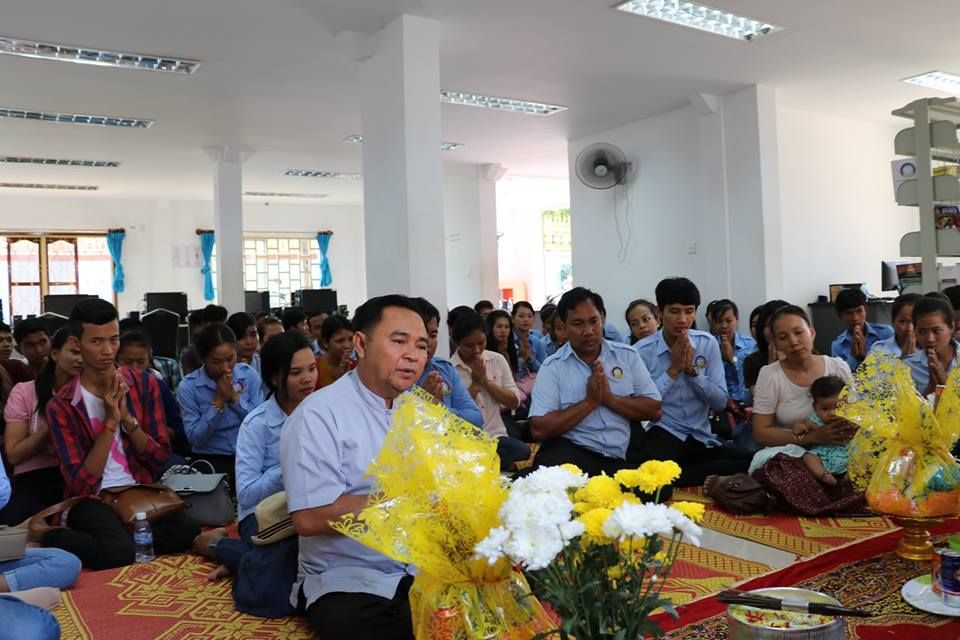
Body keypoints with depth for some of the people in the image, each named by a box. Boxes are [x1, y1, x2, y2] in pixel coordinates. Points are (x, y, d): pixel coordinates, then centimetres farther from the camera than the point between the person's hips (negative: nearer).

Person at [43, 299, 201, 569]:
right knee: (118, 551, -34)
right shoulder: (61, 406, -4)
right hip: (92, 499, -2)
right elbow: (81, 485, -11)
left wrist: (127, 417, -15)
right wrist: (110, 422, -18)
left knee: (188, 531, -28)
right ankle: (50, 539, -5)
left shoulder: (144, 384, 3)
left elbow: (161, 458, 0)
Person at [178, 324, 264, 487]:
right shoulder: (188, 386, -5)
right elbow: (195, 439, -8)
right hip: (212, 460, -2)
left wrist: (235, 397, -13)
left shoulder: (249, 374, 0)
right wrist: (218, 401, -15)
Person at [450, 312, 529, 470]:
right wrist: (475, 383, -11)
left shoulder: (498, 360, 7)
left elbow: (514, 402, 3)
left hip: (496, 437, 5)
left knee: (525, 451, -28)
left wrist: (486, 380, -7)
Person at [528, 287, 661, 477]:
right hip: (570, 451, -3)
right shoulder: (552, 366, 0)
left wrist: (609, 399, -9)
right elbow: (539, 430, -9)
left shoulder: (627, 355, 9)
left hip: (623, 457, 3)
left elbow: (654, 410, 5)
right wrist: (589, 402, -12)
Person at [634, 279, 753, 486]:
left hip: (701, 438, 5)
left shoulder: (708, 343, 5)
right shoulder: (642, 351, -4)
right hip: (662, 434, -5)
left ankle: (668, 479, -16)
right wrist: (673, 370, -13)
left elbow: (720, 402, 4)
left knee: (749, 461, -23)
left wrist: (692, 370, -11)